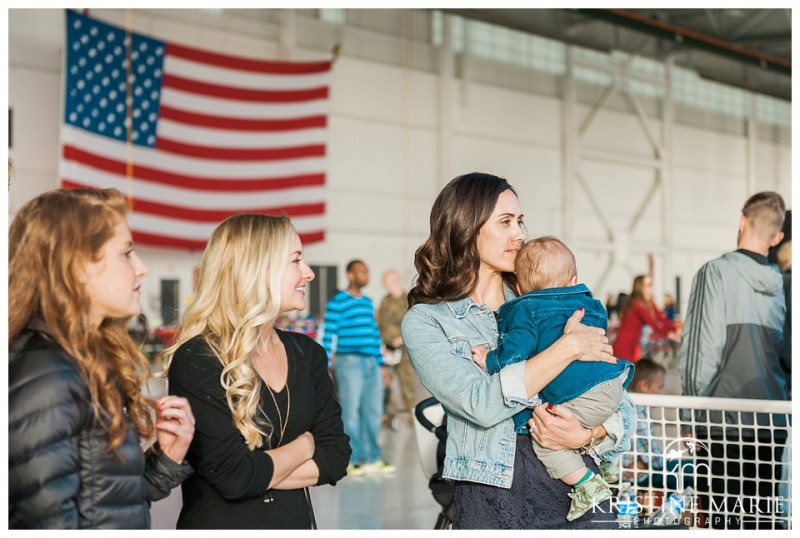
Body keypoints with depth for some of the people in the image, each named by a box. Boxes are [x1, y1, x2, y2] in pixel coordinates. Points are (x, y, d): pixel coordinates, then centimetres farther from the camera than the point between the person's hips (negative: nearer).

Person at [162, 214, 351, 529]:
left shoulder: (307, 353, 0)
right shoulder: (195, 360, -19)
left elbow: (336, 456, -4)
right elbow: (234, 476, -24)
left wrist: (258, 475, -18)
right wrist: (304, 445, -9)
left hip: (296, 521, 5)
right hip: (221, 523, -5)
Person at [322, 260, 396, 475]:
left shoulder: (368, 302, 17)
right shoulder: (337, 302, -4)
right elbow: (328, 335, -8)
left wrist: (380, 363, 20)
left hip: (371, 362, 7)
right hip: (349, 362, -7)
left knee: (373, 411, 9)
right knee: (351, 411, -2)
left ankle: (372, 458, 18)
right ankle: (351, 461, 5)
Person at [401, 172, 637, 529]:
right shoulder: (425, 322, -1)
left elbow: (623, 411, 8)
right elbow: (483, 404, -18)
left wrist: (587, 436, -12)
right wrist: (569, 346, -15)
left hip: (578, 498, 3)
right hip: (490, 506, -3)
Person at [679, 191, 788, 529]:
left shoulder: (717, 272, -7)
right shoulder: (781, 284, 7)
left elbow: (704, 347, -11)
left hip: (724, 422, -5)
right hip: (772, 424, 5)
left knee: (726, 517, 0)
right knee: (763, 517, 11)